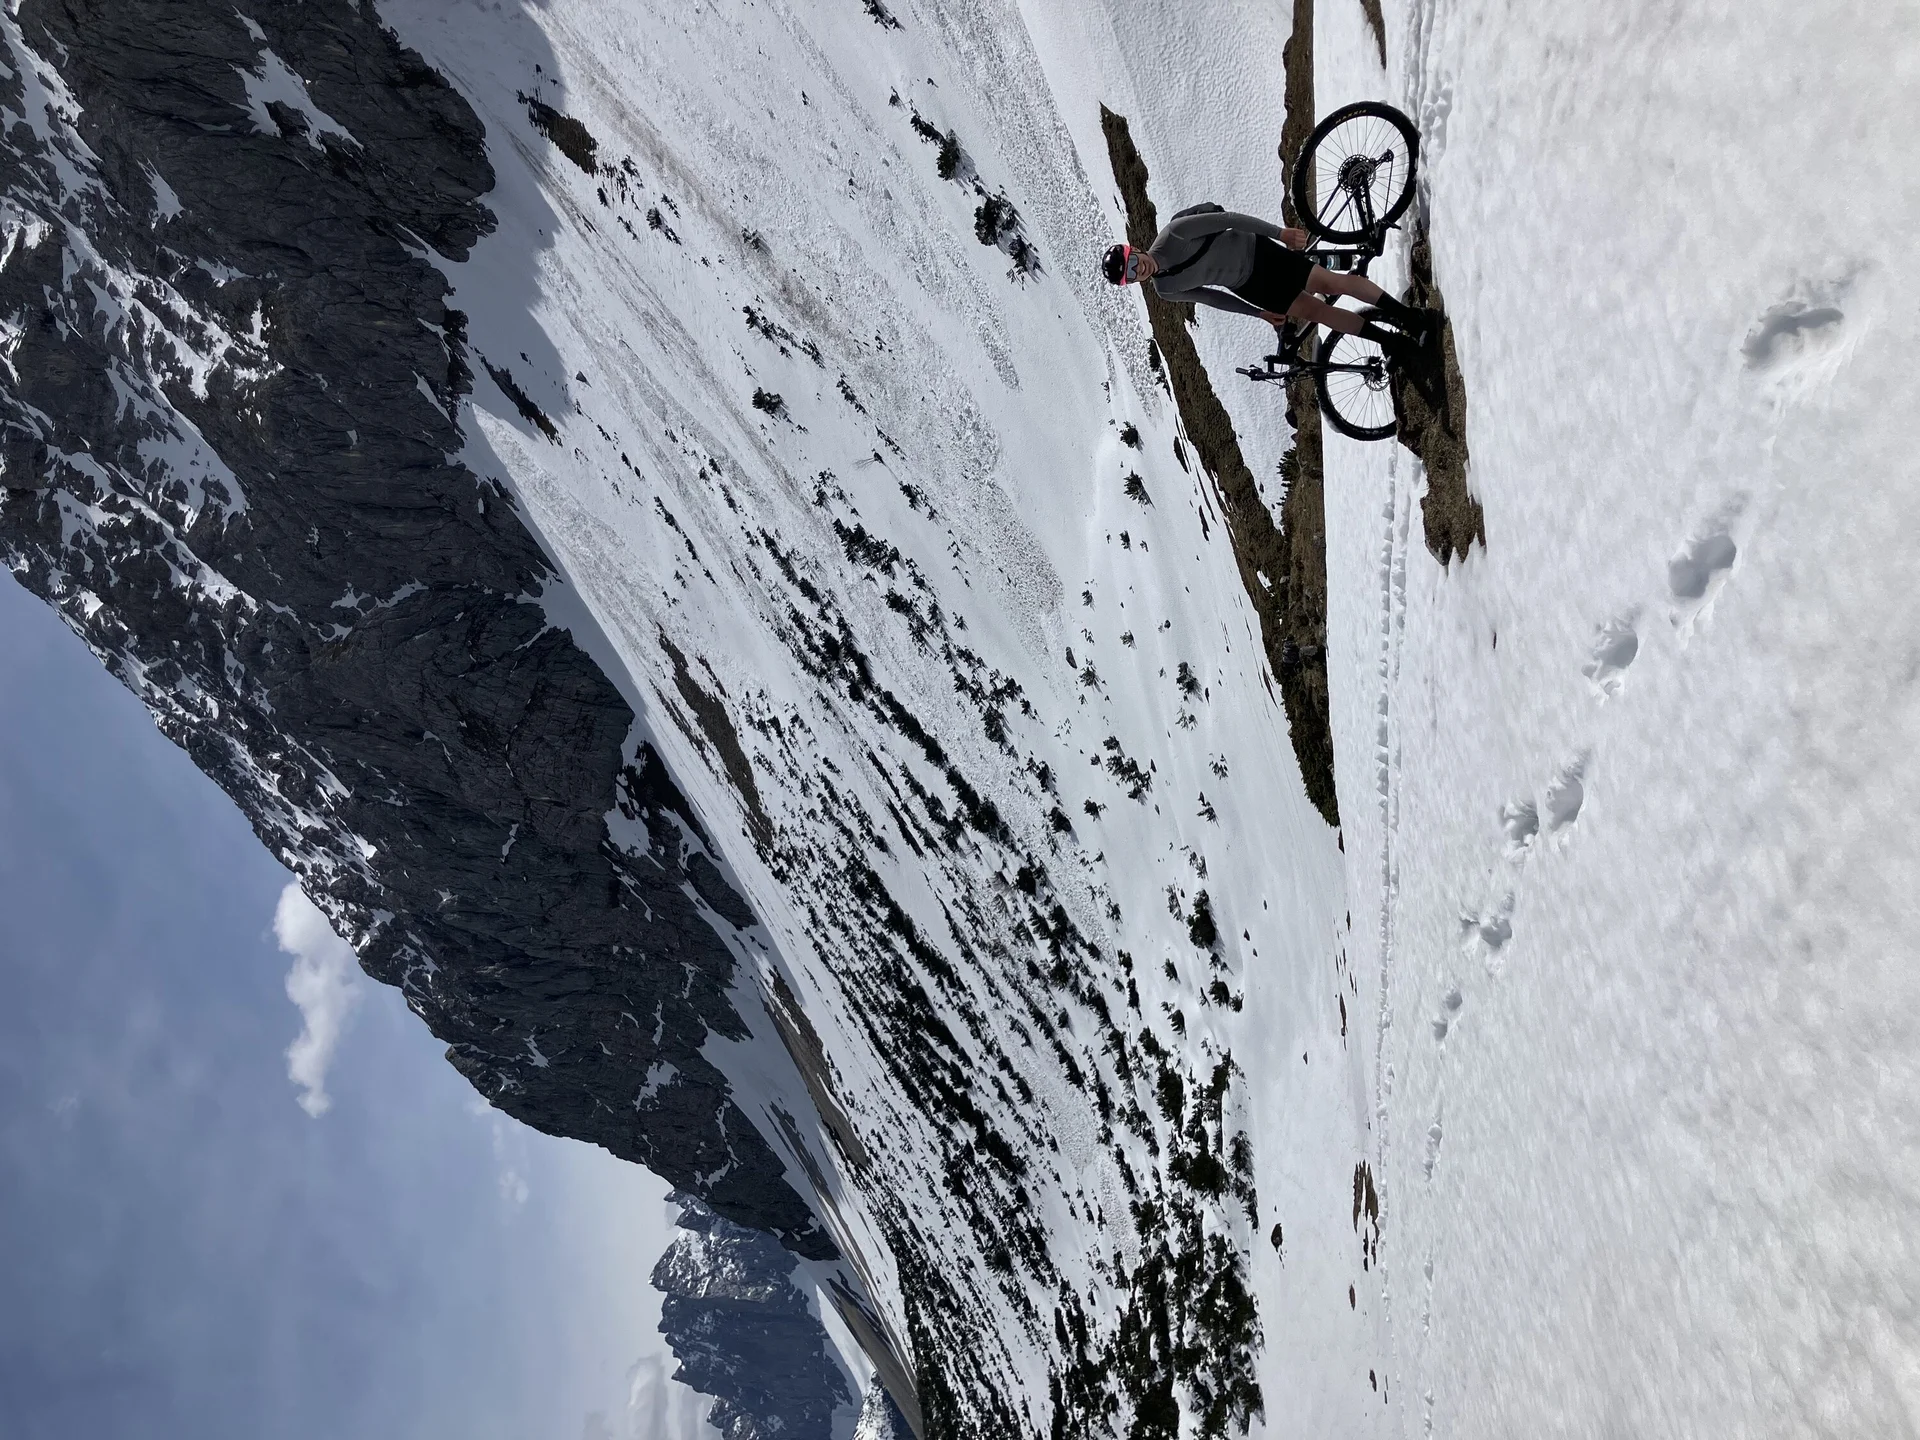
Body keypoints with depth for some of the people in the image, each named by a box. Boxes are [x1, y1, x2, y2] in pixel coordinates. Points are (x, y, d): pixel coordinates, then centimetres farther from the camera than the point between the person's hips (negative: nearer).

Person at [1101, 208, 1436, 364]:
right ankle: (1392, 342, 11)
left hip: (1256, 252, -2)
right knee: (1316, 311, -2)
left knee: (1331, 282, -7)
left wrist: (1279, 232, -15)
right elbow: (1210, 296, 3)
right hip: (1248, 287, 3)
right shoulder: (1165, 291, -12)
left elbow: (1226, 218, -16)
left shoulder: (1173, 235, -25)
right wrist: (1259, 313, 8)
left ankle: (1411, 316, 5)